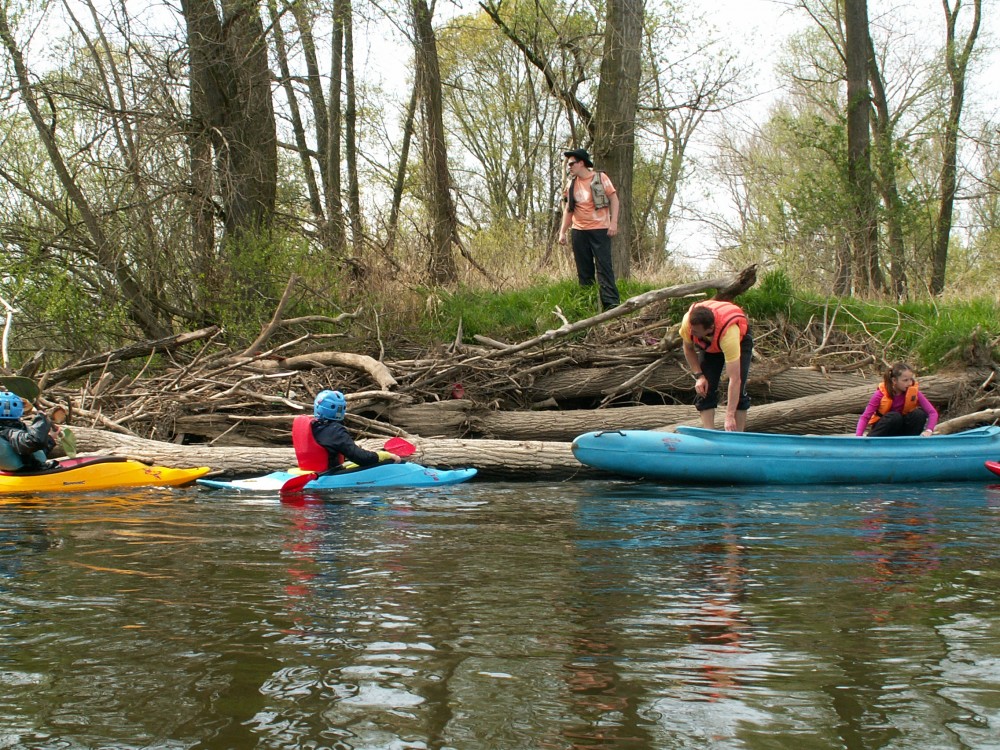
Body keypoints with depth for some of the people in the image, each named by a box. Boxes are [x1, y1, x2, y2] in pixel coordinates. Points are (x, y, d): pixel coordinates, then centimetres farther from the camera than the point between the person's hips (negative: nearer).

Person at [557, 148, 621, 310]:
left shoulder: (600, 178, -1)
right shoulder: (572, 183, 12)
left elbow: (614, 199, -2)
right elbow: (568, 209, 17)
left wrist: (613, 222, -13)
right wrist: (562, 232, 12)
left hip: (600, 229, -5)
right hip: (579, 231, 5)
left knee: (604, 266, -11)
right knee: (584, 269, 5)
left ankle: (612, 303, -15)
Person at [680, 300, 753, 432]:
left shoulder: (728, 333, -47)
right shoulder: (688, 322, -36)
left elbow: (735, 379, -46)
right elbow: (688, 349, -10)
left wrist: (729, 416, -48)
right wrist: (699, 375, -21)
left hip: (740, 341, -4)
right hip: (708, 344, 4)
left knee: (738, 391, -17)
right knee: (704, 390, -10)